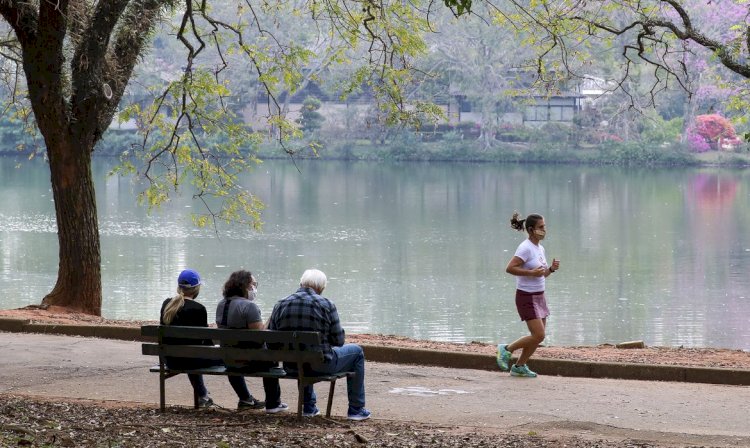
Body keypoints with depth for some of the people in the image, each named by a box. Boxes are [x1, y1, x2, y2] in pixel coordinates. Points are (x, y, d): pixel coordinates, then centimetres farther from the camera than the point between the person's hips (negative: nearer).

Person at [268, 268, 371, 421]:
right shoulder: (326, 305, -10)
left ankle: (309, 406, 43)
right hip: (320, 365, -4)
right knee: (356, 351, 22)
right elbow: (338, 340, -7)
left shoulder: (280, 305, 0)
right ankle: (356, 409, 24)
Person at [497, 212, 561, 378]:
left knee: (538, 336, 8)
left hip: (539, 296, 9)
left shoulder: (540, 248, 10)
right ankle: (507, 349, 6)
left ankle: (519, 366, 22)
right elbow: (509, 268, -24)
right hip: (527, 297, -9)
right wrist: (531, 272, -27)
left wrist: (552, 268, -1)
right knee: (538, 336, -12)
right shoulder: (526, 248, -16)